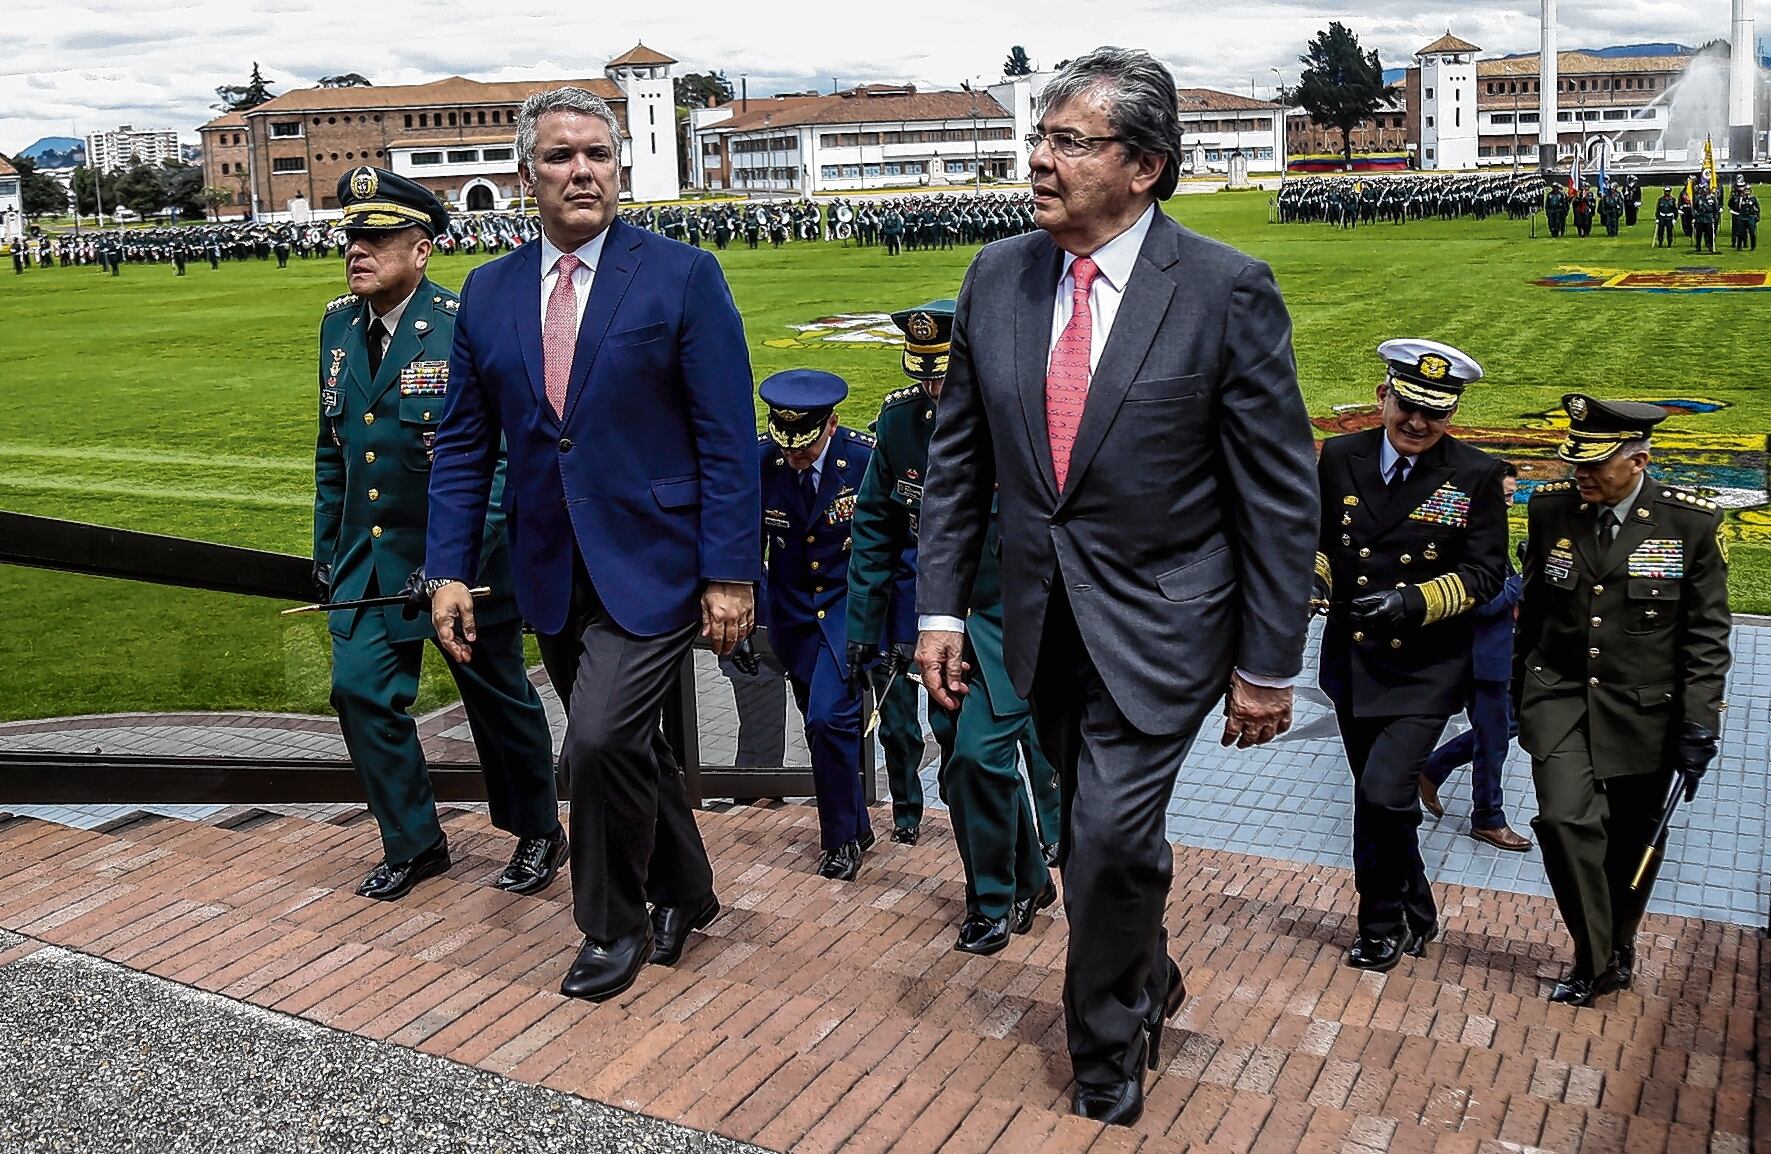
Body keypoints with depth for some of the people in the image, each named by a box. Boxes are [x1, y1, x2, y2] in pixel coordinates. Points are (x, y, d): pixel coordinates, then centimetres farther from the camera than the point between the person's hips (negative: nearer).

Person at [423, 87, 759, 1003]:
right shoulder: (487, 293, 7)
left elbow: (727, 439, -9)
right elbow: (462, 444, 9)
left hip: (653, 563, -5)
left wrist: (731, 573, -13)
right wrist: (448, 569, 2)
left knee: (602, 739, -15)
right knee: (623, 747, 15)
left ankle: (615, 924, 9)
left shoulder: (682, 277, -7)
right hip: (553, 573, 5)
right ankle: (683, 891, 38)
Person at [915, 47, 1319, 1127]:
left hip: (1158, 622, -5)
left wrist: (1269, 665, -8)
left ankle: (1107, 1077, 18)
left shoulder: (1227, 292, -13)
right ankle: (1149, 981, 47)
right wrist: (942, 605, 3)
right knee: (1099, 831, 17)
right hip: (1044, 620, 5)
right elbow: (958, 458, 7)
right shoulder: (997, 277, 1)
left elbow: (1281, 495, -10)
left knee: (1110, 836, -8)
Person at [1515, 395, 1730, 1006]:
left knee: (1632, 840, 12)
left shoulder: (1692, 522, -10)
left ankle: (1619, 945, 38)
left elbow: (1706, 633, -5)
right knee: (1565, 819, -16)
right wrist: (1519, 687, 15)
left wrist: (1700, 724, -10)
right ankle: (1596, 959, 2)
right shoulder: (1550, 509, -3)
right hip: (1561, 695, 1)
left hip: (1646, 707, -1)